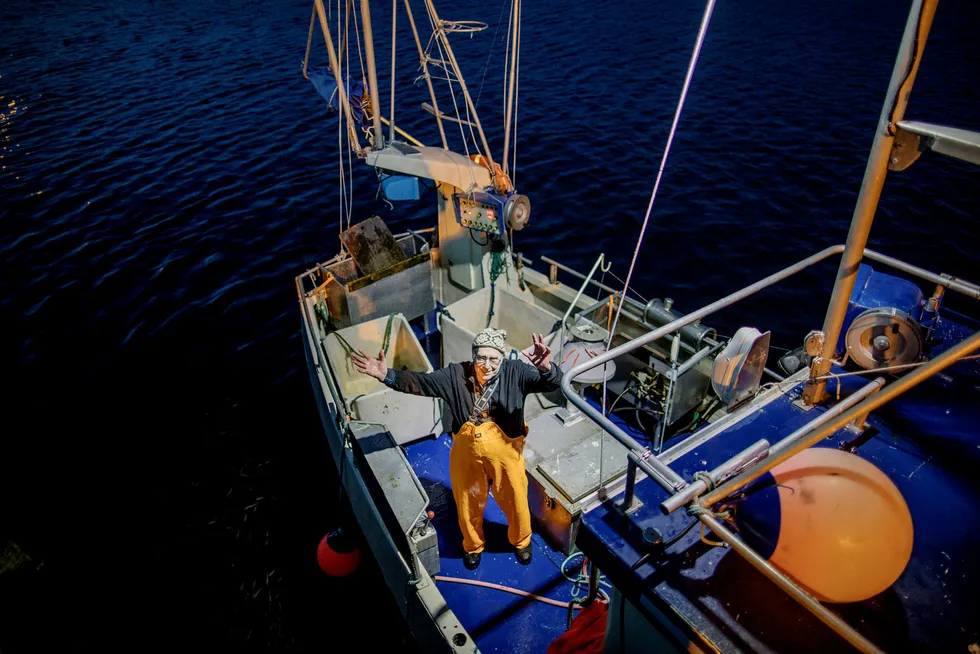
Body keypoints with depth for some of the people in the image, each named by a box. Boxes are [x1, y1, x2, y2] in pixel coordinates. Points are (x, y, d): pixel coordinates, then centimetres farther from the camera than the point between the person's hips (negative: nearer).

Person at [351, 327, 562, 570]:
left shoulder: (516, 372, -18)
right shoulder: (455, 375, -13)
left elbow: (552, 383, -29)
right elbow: (420, 382, -15)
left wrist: (546, 368, -54)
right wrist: (387, 375, -31)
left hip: (505, 452, -1)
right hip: (466, 452, 1)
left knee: (515, 501, 18)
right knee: (468, 503, 20)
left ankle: (521, 541, 51)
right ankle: (473, 546, 51)